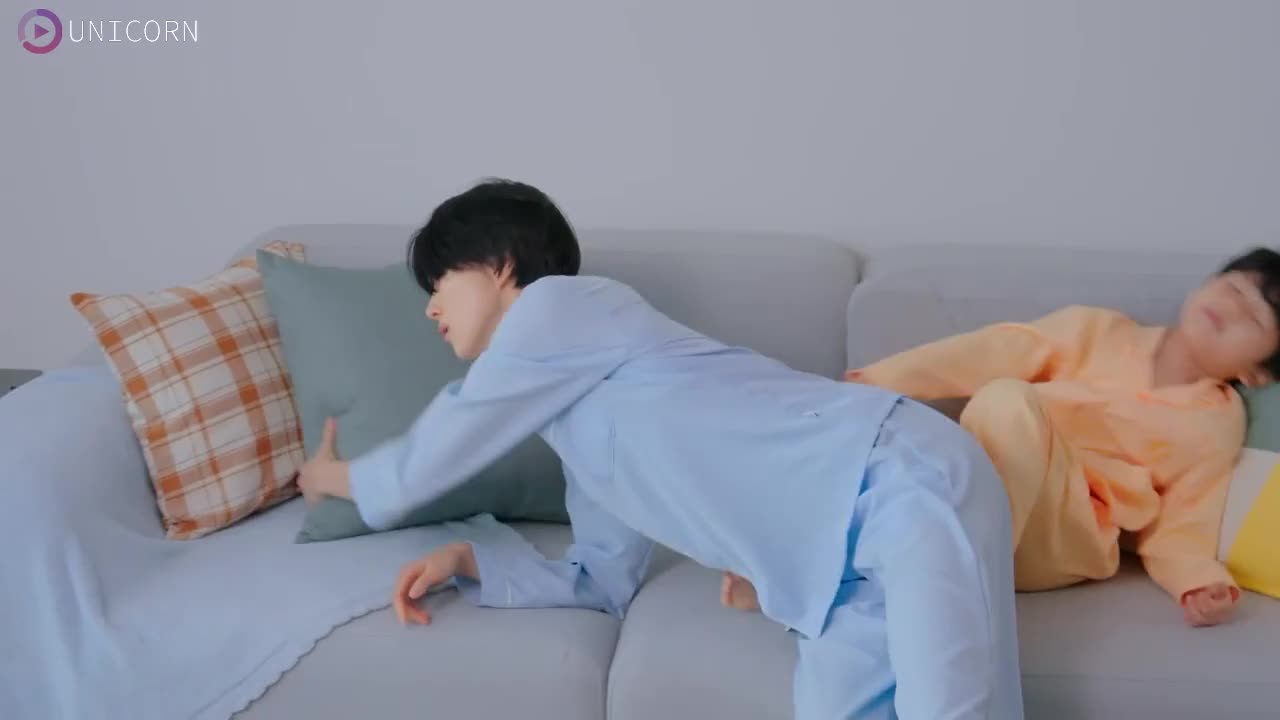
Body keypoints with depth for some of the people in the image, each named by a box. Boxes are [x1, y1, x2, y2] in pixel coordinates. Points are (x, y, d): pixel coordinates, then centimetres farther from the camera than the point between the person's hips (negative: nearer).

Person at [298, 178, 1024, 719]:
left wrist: (328, 473, 26)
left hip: (902, 483, -9)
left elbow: (421, 468, 5)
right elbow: (604, 580, 25)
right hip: (850, 560, 9)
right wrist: (467, 559, 13)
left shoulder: (560, 307, -3)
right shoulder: (576, 423, 23)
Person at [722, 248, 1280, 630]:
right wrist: (879, 381, -12)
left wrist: (1201, 584, -17)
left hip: (1068, 540, -3)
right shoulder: (1097, 329, 11)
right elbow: (994, 352, -1)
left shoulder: (1217, 426, 9)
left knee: (1009, 404, -32)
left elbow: (1180, 527, 6)